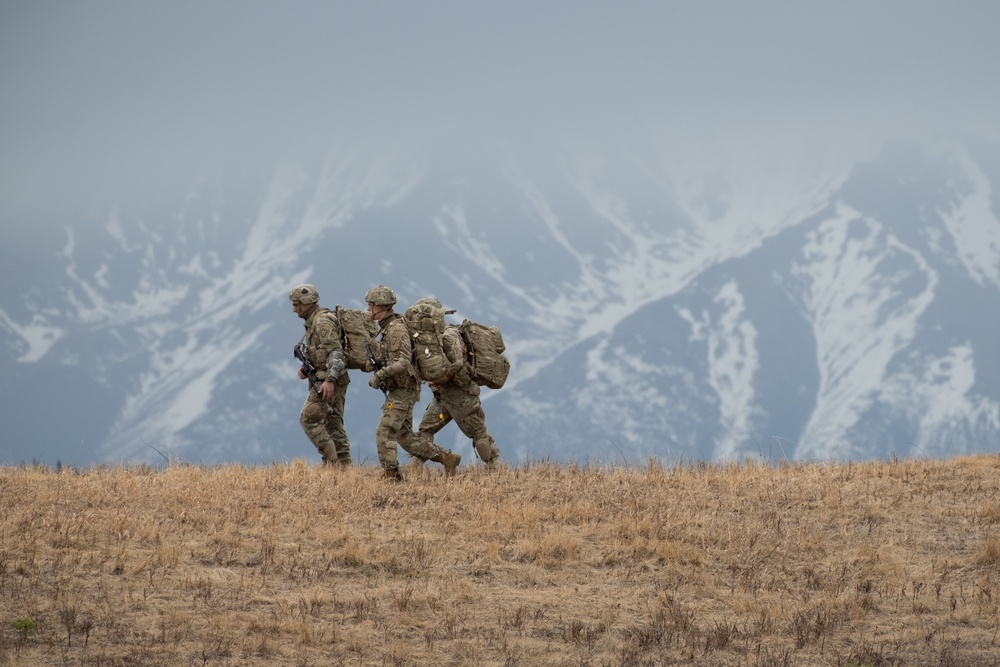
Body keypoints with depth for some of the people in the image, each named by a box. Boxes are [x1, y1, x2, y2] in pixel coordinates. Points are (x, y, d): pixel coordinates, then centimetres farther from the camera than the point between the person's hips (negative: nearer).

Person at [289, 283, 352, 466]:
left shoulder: (323, 322, -13)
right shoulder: (313, 323, 19)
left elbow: (335, 351, -22)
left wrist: (329, 380, -30)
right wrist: (304, 369, 8)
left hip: (328, 382, -10)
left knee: (308, 418, -10)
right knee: (333, 424, 8)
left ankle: (331, 459, -12)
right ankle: (344, 465, 6)